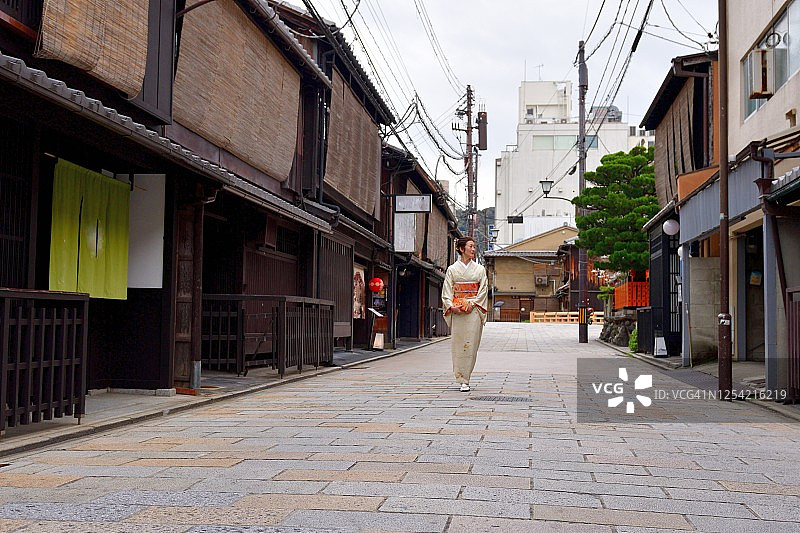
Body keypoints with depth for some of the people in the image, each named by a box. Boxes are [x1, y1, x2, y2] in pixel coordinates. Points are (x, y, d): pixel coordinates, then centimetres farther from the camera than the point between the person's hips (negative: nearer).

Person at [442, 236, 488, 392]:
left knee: (470, 345, -5)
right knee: (458, 343, -2)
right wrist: (451, 306, -11)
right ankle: (461, 378, 6)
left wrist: (472, 303, -11)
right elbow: (447, 291, 4)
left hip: (473, 310, 0)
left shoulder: (480, 269, 8)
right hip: (456, 311, 0)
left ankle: (465, 380, -2)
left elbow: (483, 290, 3)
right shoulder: (452, 269, 7)